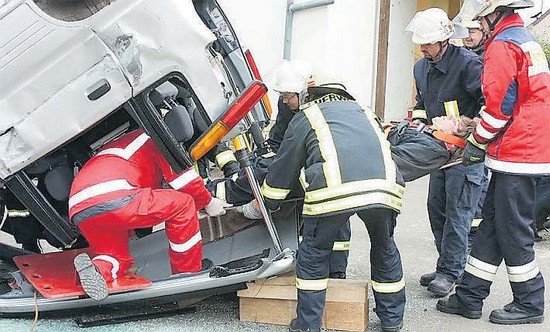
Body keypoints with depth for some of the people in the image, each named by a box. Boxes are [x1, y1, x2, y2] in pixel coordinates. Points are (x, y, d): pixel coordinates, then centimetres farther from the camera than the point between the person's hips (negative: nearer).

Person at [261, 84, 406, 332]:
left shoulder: (306, 117, 24)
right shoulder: (363, 113, 36)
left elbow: (282, 169, 29)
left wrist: (266, 205, 45)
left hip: (334, 190, -4)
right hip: (386, 188, 4)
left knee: (313, 254, 18)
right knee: (385, 250, 27)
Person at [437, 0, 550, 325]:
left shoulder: (502, 45, -11)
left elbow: (499, 104, -18)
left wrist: (477, 143, -5)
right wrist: (485, 142, 18)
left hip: (516, 153, -10)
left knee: (513, 230, 0)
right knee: (492, 223, 11)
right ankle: (470, 297, 18)